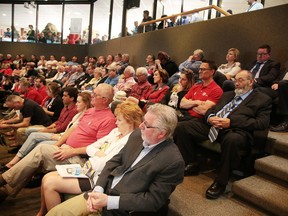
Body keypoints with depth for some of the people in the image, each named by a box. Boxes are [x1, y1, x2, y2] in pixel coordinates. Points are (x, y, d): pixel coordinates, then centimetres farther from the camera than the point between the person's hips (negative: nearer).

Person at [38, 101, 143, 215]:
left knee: (50, 183, -11)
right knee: (47, 177, 3)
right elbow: (89, 147, 11)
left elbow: (104, 164, -22)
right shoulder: (116, 132, 10)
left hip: (97, 178, -8)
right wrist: (98, 153, -9)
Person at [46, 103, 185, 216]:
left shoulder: (173, 161, -20)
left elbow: (153, 200, -18)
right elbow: (114, 162, 5)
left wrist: (109, 201, -20)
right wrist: (98, 189, -10)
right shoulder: (137, 135, -1)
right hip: (105, 192, 6)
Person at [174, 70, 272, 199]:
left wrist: (231, 122, -15)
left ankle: (220, 182, -19)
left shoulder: (263, 100, 10)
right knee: (181, 127, -10)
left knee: (232, 140, -41)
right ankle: (191, 165, 4)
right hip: (212, 125, 6)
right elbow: (211, 110, 24)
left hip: (236, 130, -5)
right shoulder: (227, 94, 29)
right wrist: (210, 117, -3)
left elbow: (262, 123, -5)